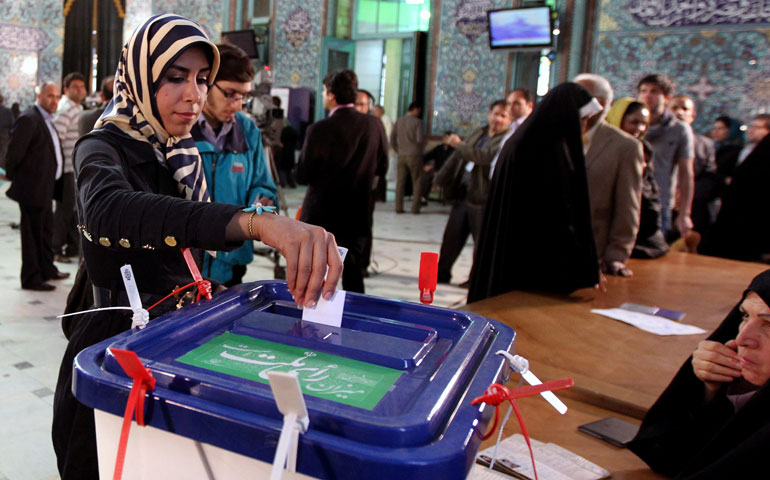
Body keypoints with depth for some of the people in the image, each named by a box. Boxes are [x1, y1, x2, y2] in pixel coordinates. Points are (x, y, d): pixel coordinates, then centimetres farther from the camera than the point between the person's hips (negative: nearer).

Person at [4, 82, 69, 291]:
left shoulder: (47, 120, 15)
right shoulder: (28, 119, -15)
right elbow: (14, 152, -17)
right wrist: (14, 178, -8)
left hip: (45, 188, 10)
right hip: (32, 188, -10)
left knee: (46, 231, 21)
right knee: (33, 233, -1)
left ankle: (47, 269, 35)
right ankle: (31, 278, 9)